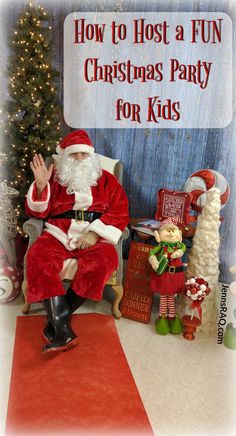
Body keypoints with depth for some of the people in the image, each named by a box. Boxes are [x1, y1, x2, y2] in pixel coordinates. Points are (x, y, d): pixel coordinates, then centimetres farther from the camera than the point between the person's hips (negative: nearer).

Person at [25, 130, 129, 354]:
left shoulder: (106, 179, 13)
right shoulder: (55, 178, 14)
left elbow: (120, 212, 3)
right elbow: (37, 212, 9)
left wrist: (95, 232, -12)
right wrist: (41, 184, -9)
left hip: (94, 237, 0)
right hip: (59, 234, 1)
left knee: (106, 259, -33)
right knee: (38, 256, -30)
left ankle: (59, 317, -21)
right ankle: (62, 329, -34)